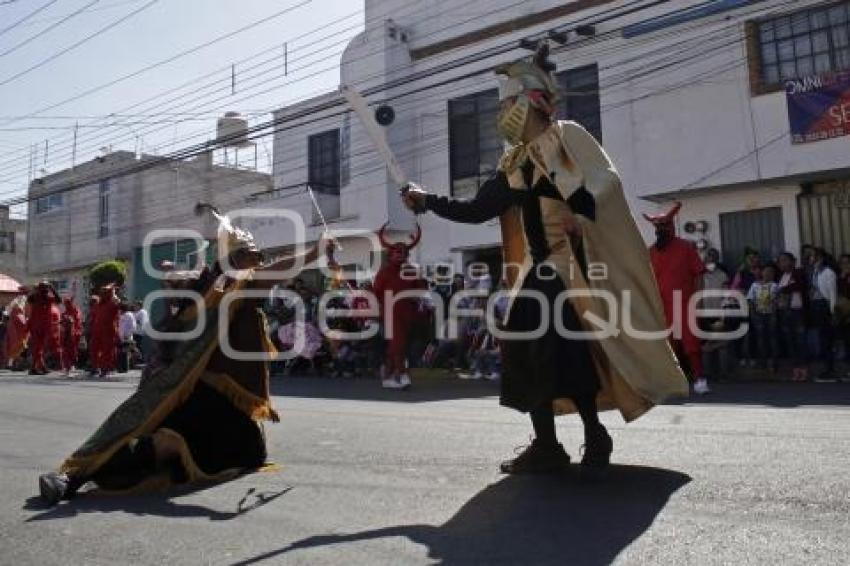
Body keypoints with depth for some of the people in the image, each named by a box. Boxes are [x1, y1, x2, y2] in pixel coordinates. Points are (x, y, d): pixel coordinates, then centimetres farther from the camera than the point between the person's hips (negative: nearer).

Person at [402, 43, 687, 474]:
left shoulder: (566, 136, -3)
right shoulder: (514, 163, 15)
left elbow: (608, 183, -13)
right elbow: (476, 210, 15)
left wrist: (579, 215, -26)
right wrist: (427, 201, 8)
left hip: (573, 263, -7)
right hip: (541, 267, 7)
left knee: (570, 350, -12)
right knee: (526, 346, 2)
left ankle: (594, 437, 7)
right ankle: (546, 446, 12)